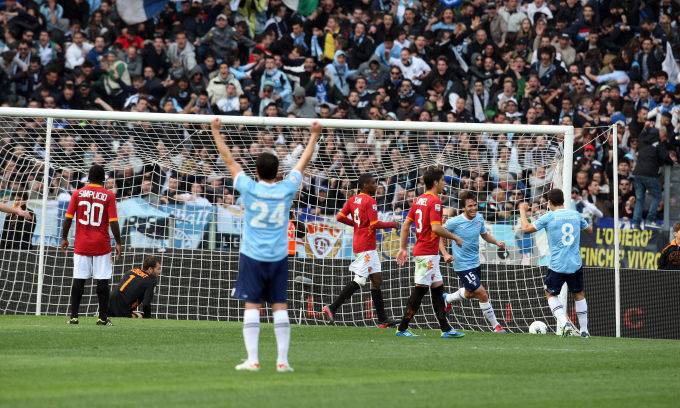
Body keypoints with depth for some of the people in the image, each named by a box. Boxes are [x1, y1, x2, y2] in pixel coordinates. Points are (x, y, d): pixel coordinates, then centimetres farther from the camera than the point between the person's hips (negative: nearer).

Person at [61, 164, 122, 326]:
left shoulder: (78, 193, 1)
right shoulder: (109, 196, -4)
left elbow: (68, 218, 0)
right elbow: (113, 221, -8)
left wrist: (64, 238, 12)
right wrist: (118, 242, 1)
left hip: (81, 245, 2)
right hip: (101, 245, -2)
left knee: (78, 280, 5)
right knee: (102, 281, 1)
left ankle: (73, 317, 5)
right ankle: (103, 318, 1)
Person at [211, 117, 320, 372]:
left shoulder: (249, 188, -7)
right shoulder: (286, 190, -2)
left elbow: (228, 160, 2)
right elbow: (303, 162, 11)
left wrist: (216, 132, 11)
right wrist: (314, 136, 23)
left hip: (252, 256, -2)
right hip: (279, 256, 2)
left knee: (252, 307, -2)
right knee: (280, 307, 3)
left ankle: (252, 359, -8)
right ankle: (282, 360, 1)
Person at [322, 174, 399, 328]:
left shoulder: (353, 199, 10)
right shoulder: (370, 201, -14)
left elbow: (340, 217, 9)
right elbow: (375, 224, -20)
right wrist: (392, 224, -5)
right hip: (367, 246, -10)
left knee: (376, 279, 10)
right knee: (359, 281, -9)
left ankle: (383, 319, 10)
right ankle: (332, 308, -9)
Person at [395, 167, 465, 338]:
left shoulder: (418, 200, 12)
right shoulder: (435, 201, -14)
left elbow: (406, 225, 14)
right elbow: (435, 228, -23)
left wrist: (403, 248, 17)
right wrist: (455, 237, -9)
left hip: (420, 250, 9)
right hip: (428, 252, -9)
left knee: (438, 288, 11)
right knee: (419, 290, -5)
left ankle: (446, 329, 12)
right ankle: (402, 328, -2)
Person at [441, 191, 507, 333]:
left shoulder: (479, 218, -2)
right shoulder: (455, 222, -20)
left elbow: (484, 234, 16)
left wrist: (497, 243, -2)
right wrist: (445, 254, -21)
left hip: (475, 262, 7)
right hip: (463, 266, -7)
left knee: (470, 293, 28)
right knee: (483, 294, -10)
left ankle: (447, 299, 55)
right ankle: (495, 325, 4)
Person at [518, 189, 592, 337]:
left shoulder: (549, 217, -8)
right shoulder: (575, 214, 4)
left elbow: (526, 228, -2)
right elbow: (590, 229, 21)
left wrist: (522, 210, 12)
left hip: (557, 266, -3)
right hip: (575, 264, 3)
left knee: (551, 294, 14)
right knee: (579, 294, 20)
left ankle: (564, 322, -8)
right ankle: (584, 330, 19)